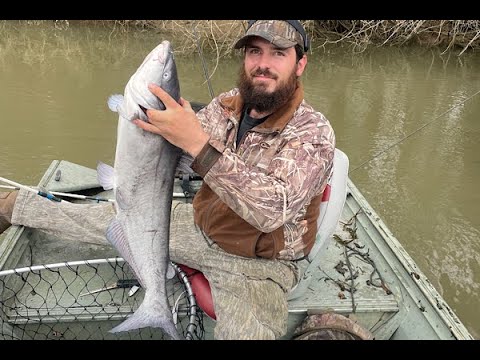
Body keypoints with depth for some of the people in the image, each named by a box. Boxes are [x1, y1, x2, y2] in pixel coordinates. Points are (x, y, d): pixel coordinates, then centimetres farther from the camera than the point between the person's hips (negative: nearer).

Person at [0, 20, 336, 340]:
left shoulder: (314, 131, -21)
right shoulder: (229, 103, -4)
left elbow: (272, 209, -37)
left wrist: (199, 143, -46)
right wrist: (148, 115, -24)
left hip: (258, 264, -4)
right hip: (200, 227, 4)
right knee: (111, 217, 10)